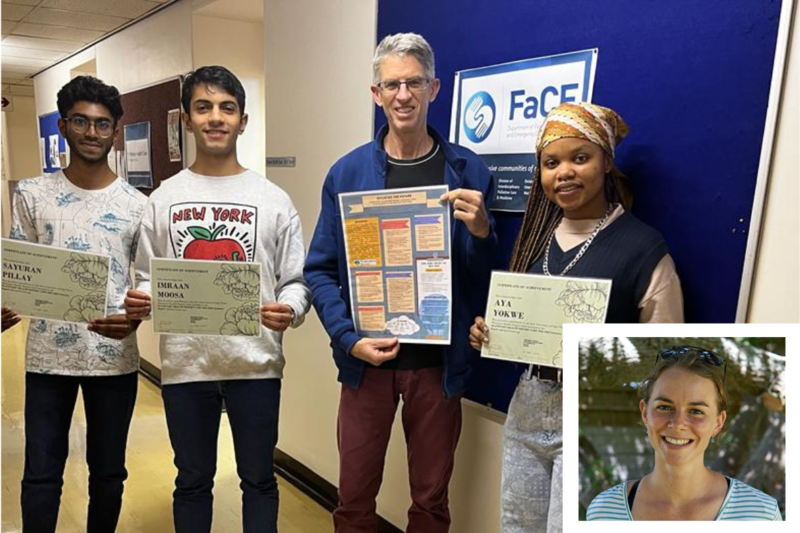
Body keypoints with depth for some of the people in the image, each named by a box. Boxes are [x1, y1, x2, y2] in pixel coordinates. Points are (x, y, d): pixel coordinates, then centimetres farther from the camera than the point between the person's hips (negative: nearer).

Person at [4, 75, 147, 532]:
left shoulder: (136, 204, -2)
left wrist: (135, 319, -19)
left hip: (114, 357, 0)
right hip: (48, 356, 1)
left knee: (108, 471, 14)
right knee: (41, 474, 11)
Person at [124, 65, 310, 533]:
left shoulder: (273, 199, 0)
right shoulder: (164, 199, 4)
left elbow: (297, 280, -2)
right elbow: (147, 280, 6)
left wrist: (289, 310, -22)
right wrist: (139, 302, -15)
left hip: (255, 361, -1)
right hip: (185, 363, 1)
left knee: (258, 478, 14)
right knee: (193, 480, 18)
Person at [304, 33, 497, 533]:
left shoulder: (468, 170, -2)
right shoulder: (347, 172, -2)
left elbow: (488, 276, 1)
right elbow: (320, 270, -1)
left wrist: (481, 232, -20)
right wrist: (349, 338, -13)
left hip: (438, 361, 0)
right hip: (367, 358, 0)